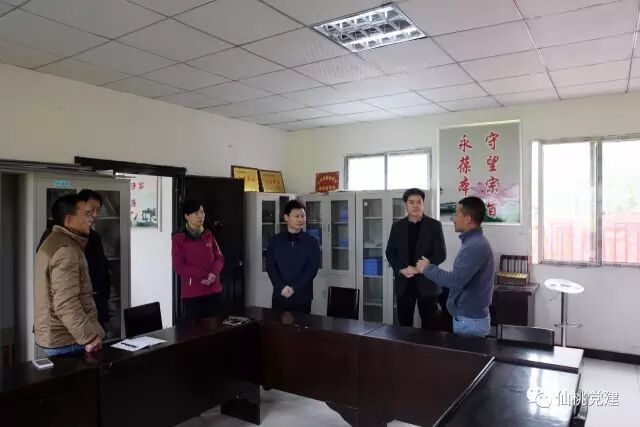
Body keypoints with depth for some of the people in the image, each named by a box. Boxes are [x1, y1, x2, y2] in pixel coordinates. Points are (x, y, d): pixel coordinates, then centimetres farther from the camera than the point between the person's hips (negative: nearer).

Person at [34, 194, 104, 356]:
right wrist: (89, 337, -23)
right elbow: (66, 305, -28)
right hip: (66, 341, -10)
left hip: (55, 336, 10)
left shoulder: (54, 241, 13)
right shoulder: (65, 250, -21)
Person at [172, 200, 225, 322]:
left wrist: (213, 273, -12)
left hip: (214, 290, 4)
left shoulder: (208, 234, 12)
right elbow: (179, 266, -8)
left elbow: (219, 257, 9)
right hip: (191, 293, -4)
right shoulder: (178, 238, -2)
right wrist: (204, 275, -16)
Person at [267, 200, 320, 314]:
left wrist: (294, 288, -16)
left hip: (302, 297, -1)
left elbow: (312, 269, -7)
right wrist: (282, 287, -16)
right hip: (279, 296, 1)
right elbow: (270, 267, -1)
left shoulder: (311, 242, 0)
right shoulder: (275, 241, 3)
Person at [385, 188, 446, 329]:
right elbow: (389, 252, 6)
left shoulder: (434, 225, -1)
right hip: (403, 282, 2)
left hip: (426, 281, -2)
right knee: (404, 324, 10)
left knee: (430, 325, 4)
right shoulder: (397, 226, 7)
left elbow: (441, 254, -6)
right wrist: (401, 269, -11)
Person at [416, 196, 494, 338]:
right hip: (470, 316, 9)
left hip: (470, 320, -9)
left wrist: (427, 268, -16)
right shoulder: (473, 241, 10)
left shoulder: (475, 246, -23)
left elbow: (455, 280, -29)